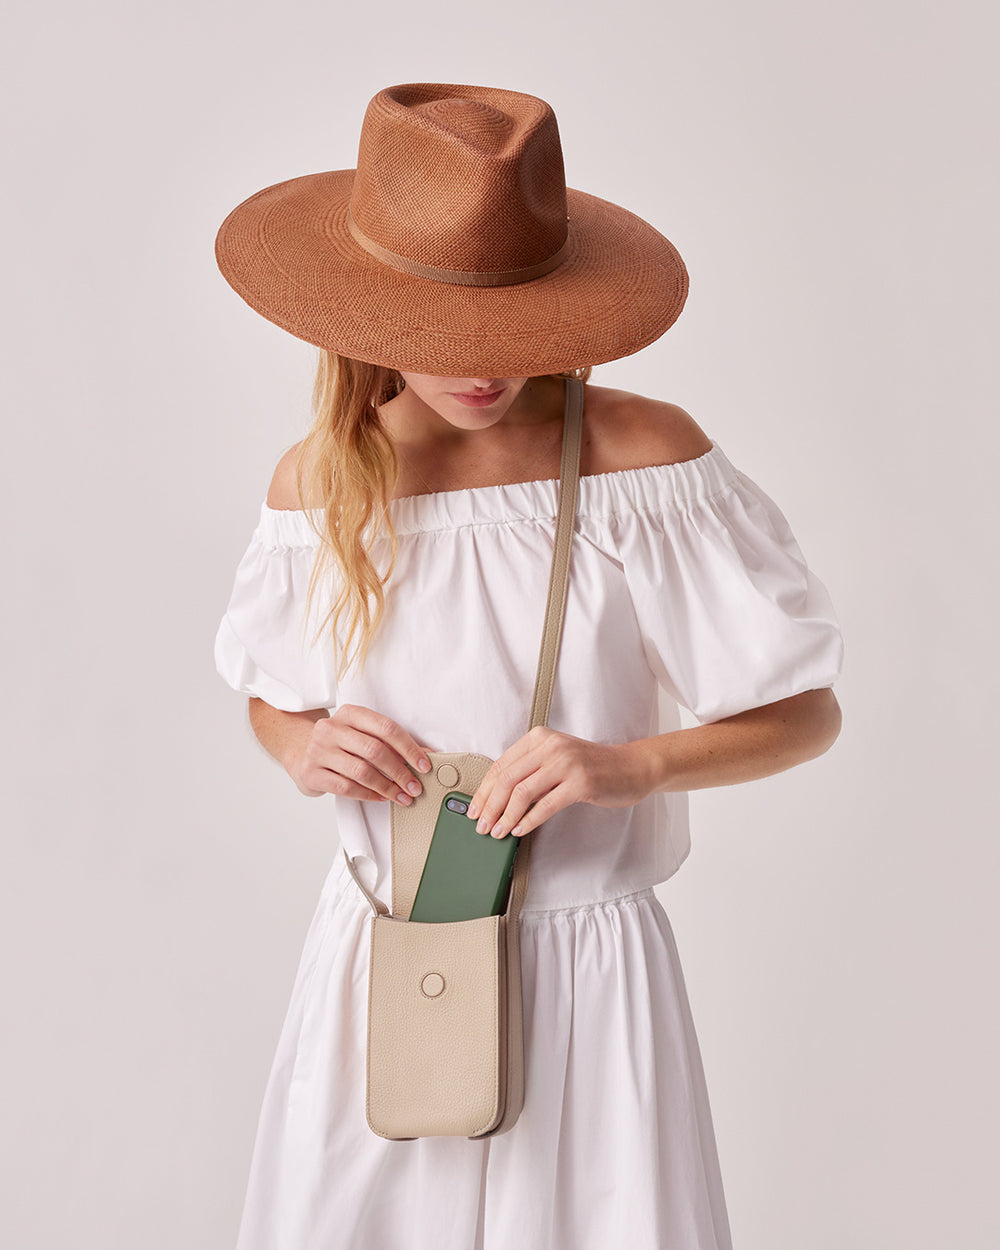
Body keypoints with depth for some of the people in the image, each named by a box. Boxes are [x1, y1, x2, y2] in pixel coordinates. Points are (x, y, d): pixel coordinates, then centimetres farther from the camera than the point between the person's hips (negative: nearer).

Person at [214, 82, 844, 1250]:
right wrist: (300, 746, -9)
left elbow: (807, 712, -9)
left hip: (589, 964, -3)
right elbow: (269, 694, 13)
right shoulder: (316, 479, -4)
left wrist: (629, 763, -24)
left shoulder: (642, 454, -15)